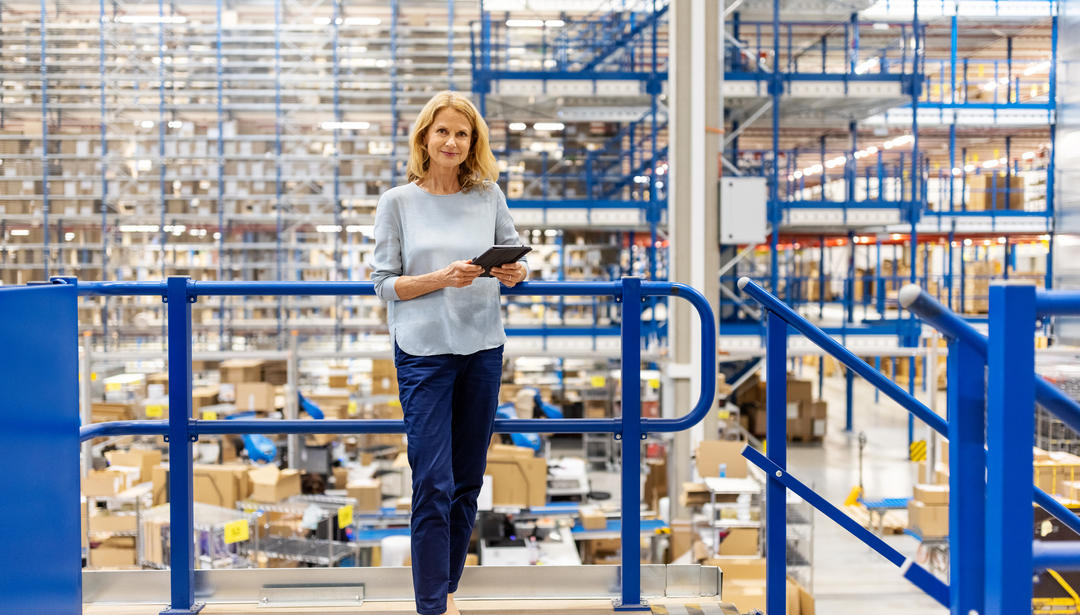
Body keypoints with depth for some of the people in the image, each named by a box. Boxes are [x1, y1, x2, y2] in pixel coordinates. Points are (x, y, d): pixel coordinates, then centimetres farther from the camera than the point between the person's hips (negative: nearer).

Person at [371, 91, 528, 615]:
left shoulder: (489, 195, 6)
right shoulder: (397, 202, -1)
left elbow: (513, 253, 14)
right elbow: (385, 283, -3)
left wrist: (515, 272, -9)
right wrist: (442, 278, -18)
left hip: (483, 348, 4)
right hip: (424, 352, -3)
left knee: (468, 479, 11)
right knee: (433, 483, -7)